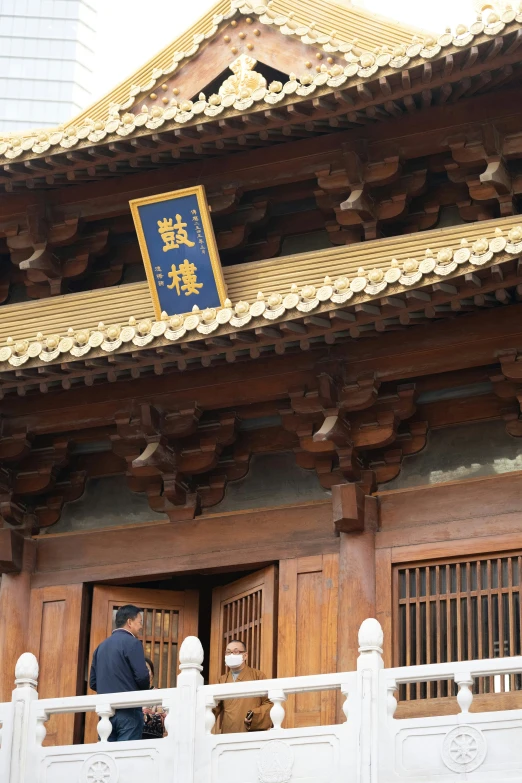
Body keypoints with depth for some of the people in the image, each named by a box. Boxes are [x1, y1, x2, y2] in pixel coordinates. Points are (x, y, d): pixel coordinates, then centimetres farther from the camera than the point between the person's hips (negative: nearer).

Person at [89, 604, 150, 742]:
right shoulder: (132, 643, -6)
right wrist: (143, 691, 7)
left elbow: (93, 682, 15)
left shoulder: (101, 646, 15)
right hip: (128, 710, -6)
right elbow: (142, 677, -13)